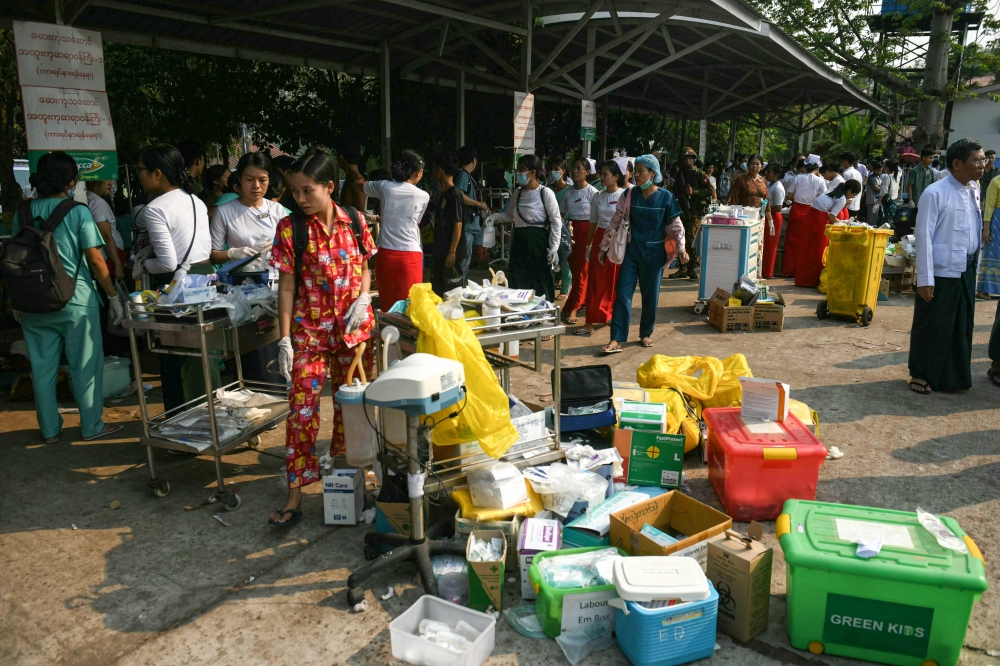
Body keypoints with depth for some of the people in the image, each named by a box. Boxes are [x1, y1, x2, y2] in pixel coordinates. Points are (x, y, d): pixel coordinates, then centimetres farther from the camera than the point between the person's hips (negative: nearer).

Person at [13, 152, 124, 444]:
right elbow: (95, 260, -12)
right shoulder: (78, 212, -10)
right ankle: (91, 426, 15)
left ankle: (49, 429, 21)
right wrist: (113, 296, -4)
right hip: (76, 301, -4)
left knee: (42, 368, 12)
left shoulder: (22, 213, 4)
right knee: (85, 366, 7)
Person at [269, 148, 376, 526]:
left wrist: (363, 298, -10)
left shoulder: (353, 222, 0)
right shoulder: (290, 228, -6)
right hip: (310, 329, -2)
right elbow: (287, 286, -6)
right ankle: (295, 496, 1)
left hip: (354, 326, 3)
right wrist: (284, 339, -10)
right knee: (302, 408, -5)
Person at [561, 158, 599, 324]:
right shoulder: (568, 191, 7)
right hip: (572, 231, 6)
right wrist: (565, 226, -6)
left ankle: (572, 309, -5)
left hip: (587, 230, -6)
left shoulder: (592, 192, -9)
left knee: (582, 269, -4)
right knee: (574, 267, 9)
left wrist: (592, 239, -12)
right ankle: (584, 300, 27)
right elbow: (561, 213, 14)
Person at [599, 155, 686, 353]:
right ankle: (617, 340, -3)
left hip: (654, 254, -1)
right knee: (622, 294, -5)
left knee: (650, 296, 9)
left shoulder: (665, 197, -6)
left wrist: (681, 248, -15)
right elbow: (615, 222, 6)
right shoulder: (629, 195, -1)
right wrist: (604, 247, 7)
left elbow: (676, 224, -1)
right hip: (631, 252, 1)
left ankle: (646, 334, 28)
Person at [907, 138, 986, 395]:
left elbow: (976, 230, 14)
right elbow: (924, 236, -15)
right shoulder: (935, 193, -14)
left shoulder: (974, 191, 8)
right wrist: (925, 278, -17)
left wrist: (974, 264, 11)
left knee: (962, 326, 14)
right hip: (941, 272, -7)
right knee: (932, 326, 3)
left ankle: (953, 376, 28)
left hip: (967, 271, 7)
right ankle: (922, 375, 19)